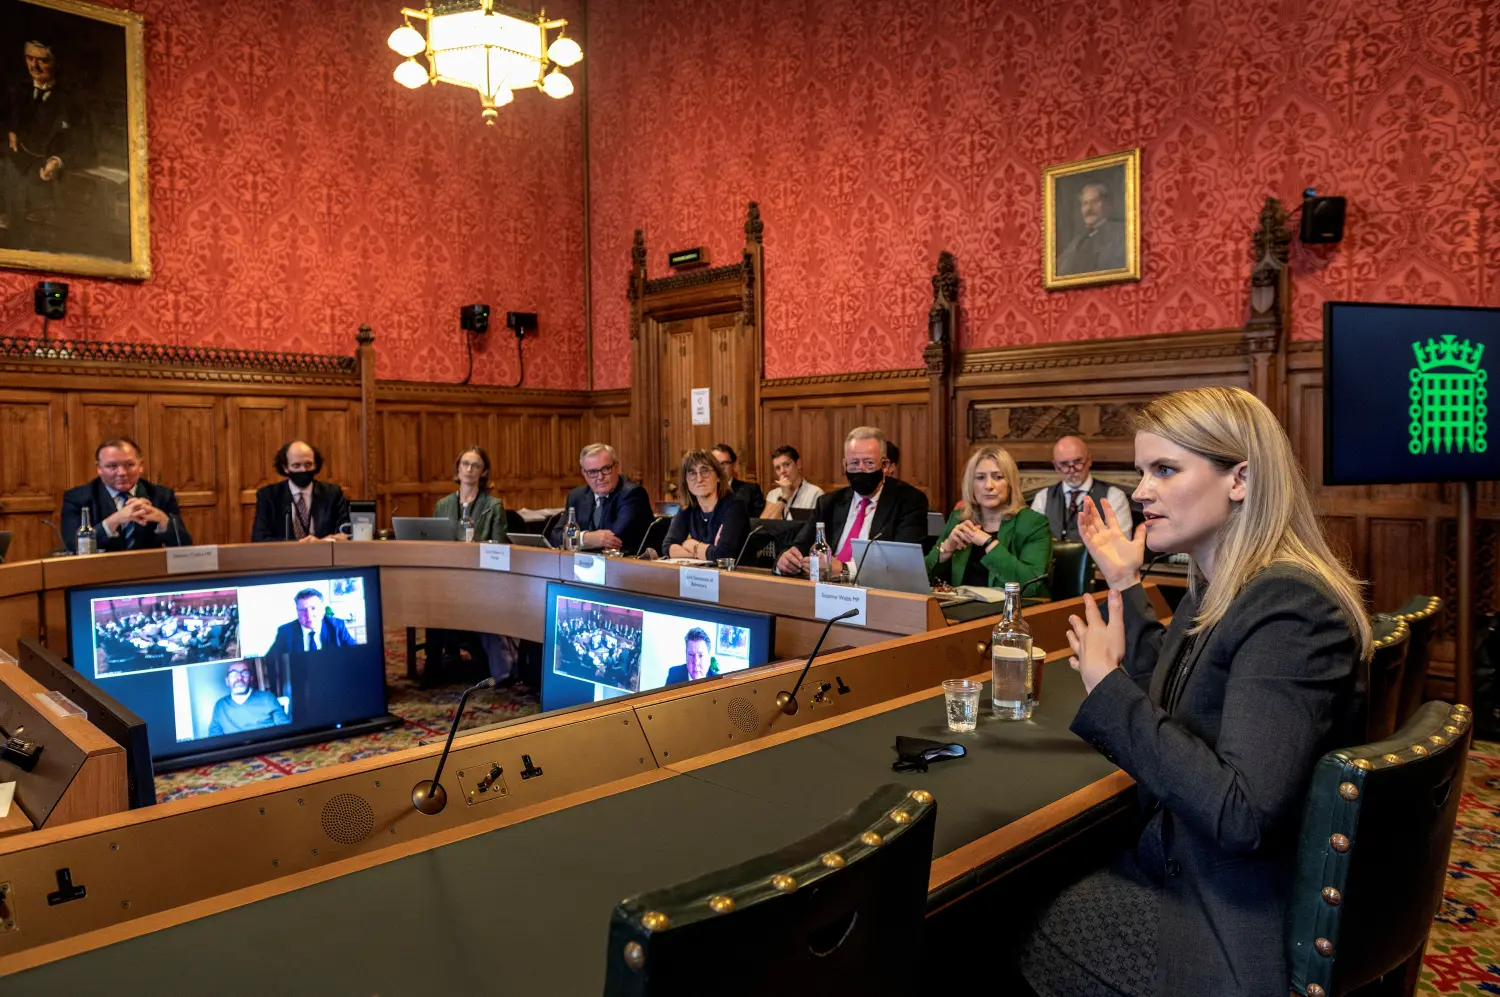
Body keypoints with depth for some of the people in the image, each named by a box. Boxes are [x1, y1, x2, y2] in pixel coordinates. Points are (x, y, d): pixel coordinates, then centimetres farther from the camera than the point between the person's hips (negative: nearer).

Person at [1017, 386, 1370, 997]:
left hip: (1236, 921, -8)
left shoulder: (1287, 608, -26)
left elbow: (1242, 815, -32)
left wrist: (1109, 687, -26)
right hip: (1181, 866, 8)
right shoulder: (1219, 590, 3)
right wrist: (1125, 585, 7)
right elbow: (1166, 710, 14)